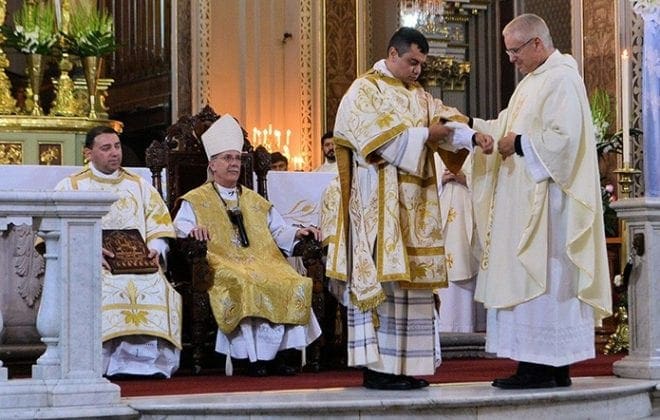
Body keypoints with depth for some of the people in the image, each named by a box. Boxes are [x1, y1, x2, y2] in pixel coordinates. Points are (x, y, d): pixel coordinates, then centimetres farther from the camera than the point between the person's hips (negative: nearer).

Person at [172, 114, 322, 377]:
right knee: (247, 285, -37)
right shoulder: (196, 200, 15)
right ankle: (256, 356, -33)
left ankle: (277, 353, -26)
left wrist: (298, 233, 5)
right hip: (222, 264, -4)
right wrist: (193, 231, -23)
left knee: (293, 284, -27)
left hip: (263, 263, 4)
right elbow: (180, 227, 0)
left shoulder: (255, 201, 29)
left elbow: (278, 231, 25)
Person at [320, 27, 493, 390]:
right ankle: (377, 368, -10)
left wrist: (473, 137, -15)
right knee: (382, 278, -11)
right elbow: (379, 138, -17)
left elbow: (447, 121, 5)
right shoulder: (364, 91, -4)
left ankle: (403, 365, 7)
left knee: (411, 280, 5)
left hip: (413, 206, 8)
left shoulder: (418, 96, 18)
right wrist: (424, 135, -11)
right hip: (379, 205, -8)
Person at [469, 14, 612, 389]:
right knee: (529, 277, 8)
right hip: (525, 201, 10)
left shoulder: (562, 80, -12)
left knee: (542, 278, -8)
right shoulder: (533, 81, 19)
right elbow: (507, 127, 20)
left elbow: (563, 137, -22)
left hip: (546, 201, -10)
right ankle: (553, 365, 11)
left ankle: (544, 369, -5)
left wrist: (519, 144, -13)